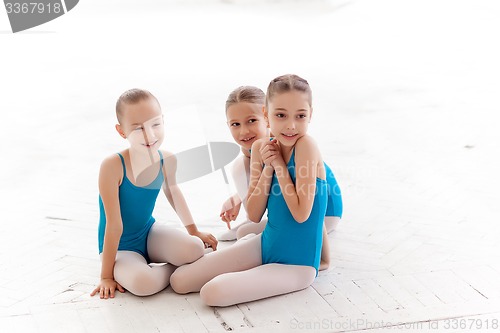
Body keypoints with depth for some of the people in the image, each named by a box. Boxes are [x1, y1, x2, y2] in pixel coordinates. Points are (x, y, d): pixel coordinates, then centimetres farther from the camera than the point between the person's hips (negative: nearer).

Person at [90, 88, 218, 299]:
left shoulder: (167, 160, -11)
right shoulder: (113, 166, -27)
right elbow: (114, 224, -24)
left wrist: (194, 231, 19)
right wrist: (106, 275, -18)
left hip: (149, 233, 4)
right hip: (120, 248, -4)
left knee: (195, 249, -23)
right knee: (142, 282, -34)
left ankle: (152, 265, 6)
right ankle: (175, 269, -1)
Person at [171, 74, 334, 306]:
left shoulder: (306, 146, -20)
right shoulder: (260, 148, -2)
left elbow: (301, 213, -24)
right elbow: (254, 215, -3)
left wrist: (279, 164, -18)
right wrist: (268, 167, -14)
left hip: (295, 264, -6)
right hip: (266, 245, 6)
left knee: (212, 293, -24)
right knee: (179, 281, 4)